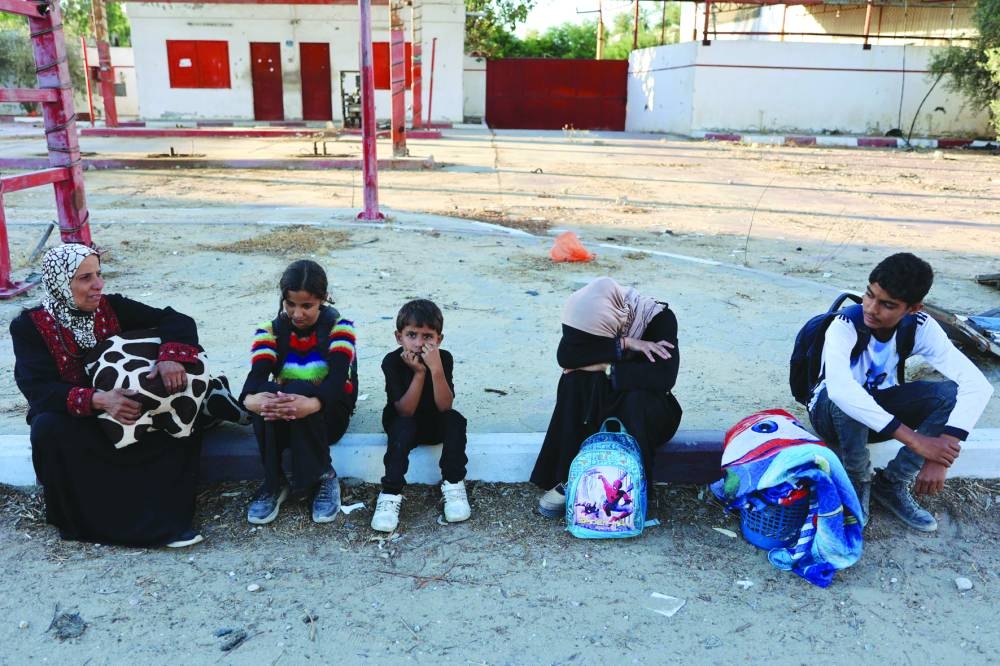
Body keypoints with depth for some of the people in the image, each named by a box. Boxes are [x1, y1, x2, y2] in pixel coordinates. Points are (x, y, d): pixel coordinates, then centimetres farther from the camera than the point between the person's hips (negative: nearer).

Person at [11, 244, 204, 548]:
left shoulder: (114, 308, -4)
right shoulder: (29, 327, -9)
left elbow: (177, 321, -10)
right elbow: (39, 391, -22)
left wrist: (171, 356, -33)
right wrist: (97, 400, -40)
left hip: (127, 407, 2)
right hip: (73, 421, -2)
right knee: (48, 429, -35)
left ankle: (165, 516, -24)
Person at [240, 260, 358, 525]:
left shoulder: (339, 327, -10)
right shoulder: (269, 331, -2)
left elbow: (338, 376, -26)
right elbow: (257, 373, -19)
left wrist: (312, 404, -48)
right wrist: (251, 399, -45)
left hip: (329, 413, -2)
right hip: (280, 423, 3)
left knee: (297, 389, -34)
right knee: (265, 395, -31)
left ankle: (323, 477, -18)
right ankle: (274, 483, -16)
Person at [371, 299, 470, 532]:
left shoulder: (444, 358, -18)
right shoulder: (392, 361, -21)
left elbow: (444, 406, -27)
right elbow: (405, 411, -26)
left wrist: (436, 369, -39)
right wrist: (419, 373, -35)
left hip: (436, 425, 2)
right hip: (404, 424, -1)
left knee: (456, 420, -28)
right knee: (402, 427, -33)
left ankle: (453, 485, -18)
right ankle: (391, 493, -31)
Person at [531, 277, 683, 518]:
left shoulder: (659, 318, -23)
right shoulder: (595, 316, -15)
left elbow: (664, 376, -35)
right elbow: (564, 356, -31)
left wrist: (605, 367, -31)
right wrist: (623, 344, -35)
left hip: (645, 411, -3)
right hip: (603, 402, 3)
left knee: (636, 398, -36)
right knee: (574, 380, -28)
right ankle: (568, 481, -23)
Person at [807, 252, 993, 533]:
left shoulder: (921, 327, -18)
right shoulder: (845, 326, -30)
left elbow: (977, 385, -26)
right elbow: (839, 389, -48)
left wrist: (942, 450, -39)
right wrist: (915, 441, -49)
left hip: (879, 405, 4)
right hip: (832, 410, -4)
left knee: (951, 394, -22)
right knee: (847, 401, -39)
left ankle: (891, 484, -8)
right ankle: (857, 482, -11)